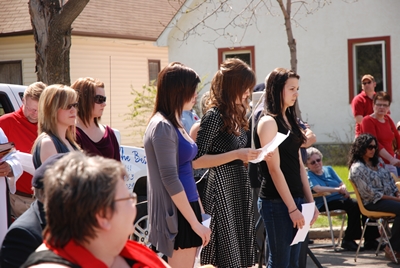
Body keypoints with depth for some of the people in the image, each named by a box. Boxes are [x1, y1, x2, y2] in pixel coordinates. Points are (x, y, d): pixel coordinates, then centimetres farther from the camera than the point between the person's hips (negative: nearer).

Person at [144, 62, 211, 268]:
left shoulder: (174, 123, 14)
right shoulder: (163, 126, -15)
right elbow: (170, 179, -20)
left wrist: (199, 213, 19)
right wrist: (195, 222, -19)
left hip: (187, 207, 9)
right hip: (177, 214, -9)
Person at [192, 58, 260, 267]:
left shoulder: (237, 114, 13)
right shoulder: (214, 116, -13)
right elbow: (196, 160, -18)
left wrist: (252, 155, 4)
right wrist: (236, 155, -21)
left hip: (241, 186, 9)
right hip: (223, 189, -9)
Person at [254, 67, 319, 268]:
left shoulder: (290, 120, 13)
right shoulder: (268, 122, -11)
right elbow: (274, 169, -16)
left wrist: (310, 201, 11)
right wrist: (292, 208, -16)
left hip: (294, 198, 8)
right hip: (277, 201, -8)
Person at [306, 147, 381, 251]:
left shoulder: (328, 169, 21)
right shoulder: (308, 175, 2)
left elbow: (342, 184, 15)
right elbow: (317, 189, -17)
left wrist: (343, 189, -11)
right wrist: (338, 189, -27)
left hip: (341, 199, 6)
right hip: (326, 204, -6)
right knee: (354, 206, -30)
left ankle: (370, 239, -16)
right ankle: (348, 239, -23)